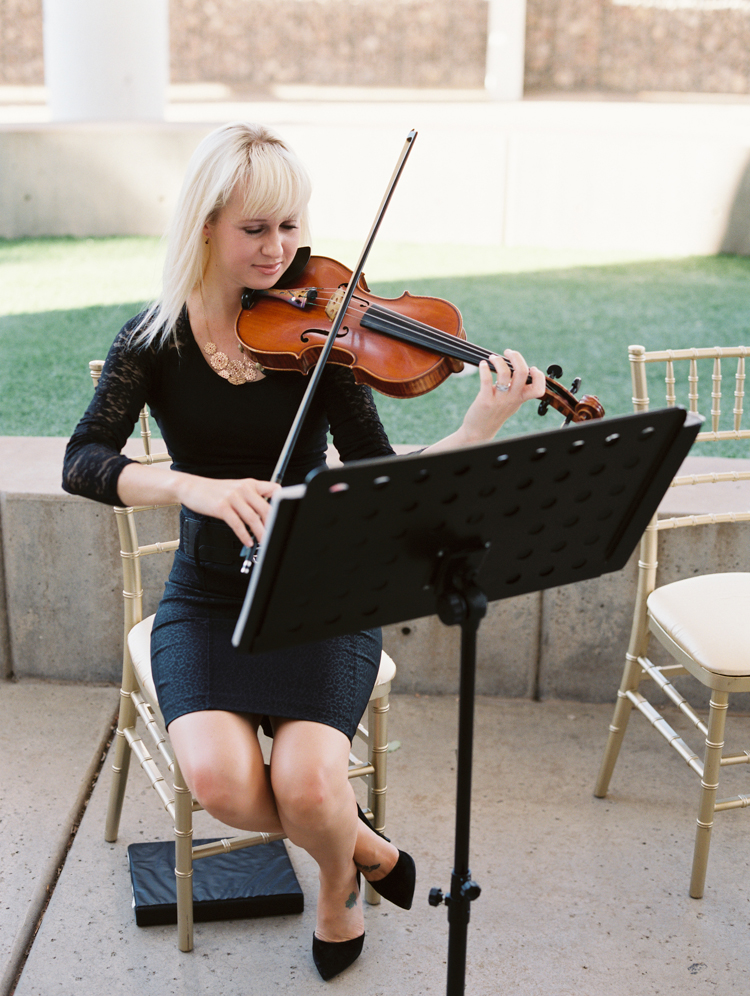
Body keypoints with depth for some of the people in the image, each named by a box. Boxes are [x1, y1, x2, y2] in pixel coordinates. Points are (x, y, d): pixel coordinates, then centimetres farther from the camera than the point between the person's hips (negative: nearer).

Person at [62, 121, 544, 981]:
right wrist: (192, 486, -33)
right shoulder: (155, 339, -4)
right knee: (221, 780, -25)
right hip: (207, 600, 1)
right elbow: (83, 464, -16)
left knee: (306, 784, -24)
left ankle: (337, 881, 14)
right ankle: (361, 846, 8)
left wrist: (482, 428, -28)